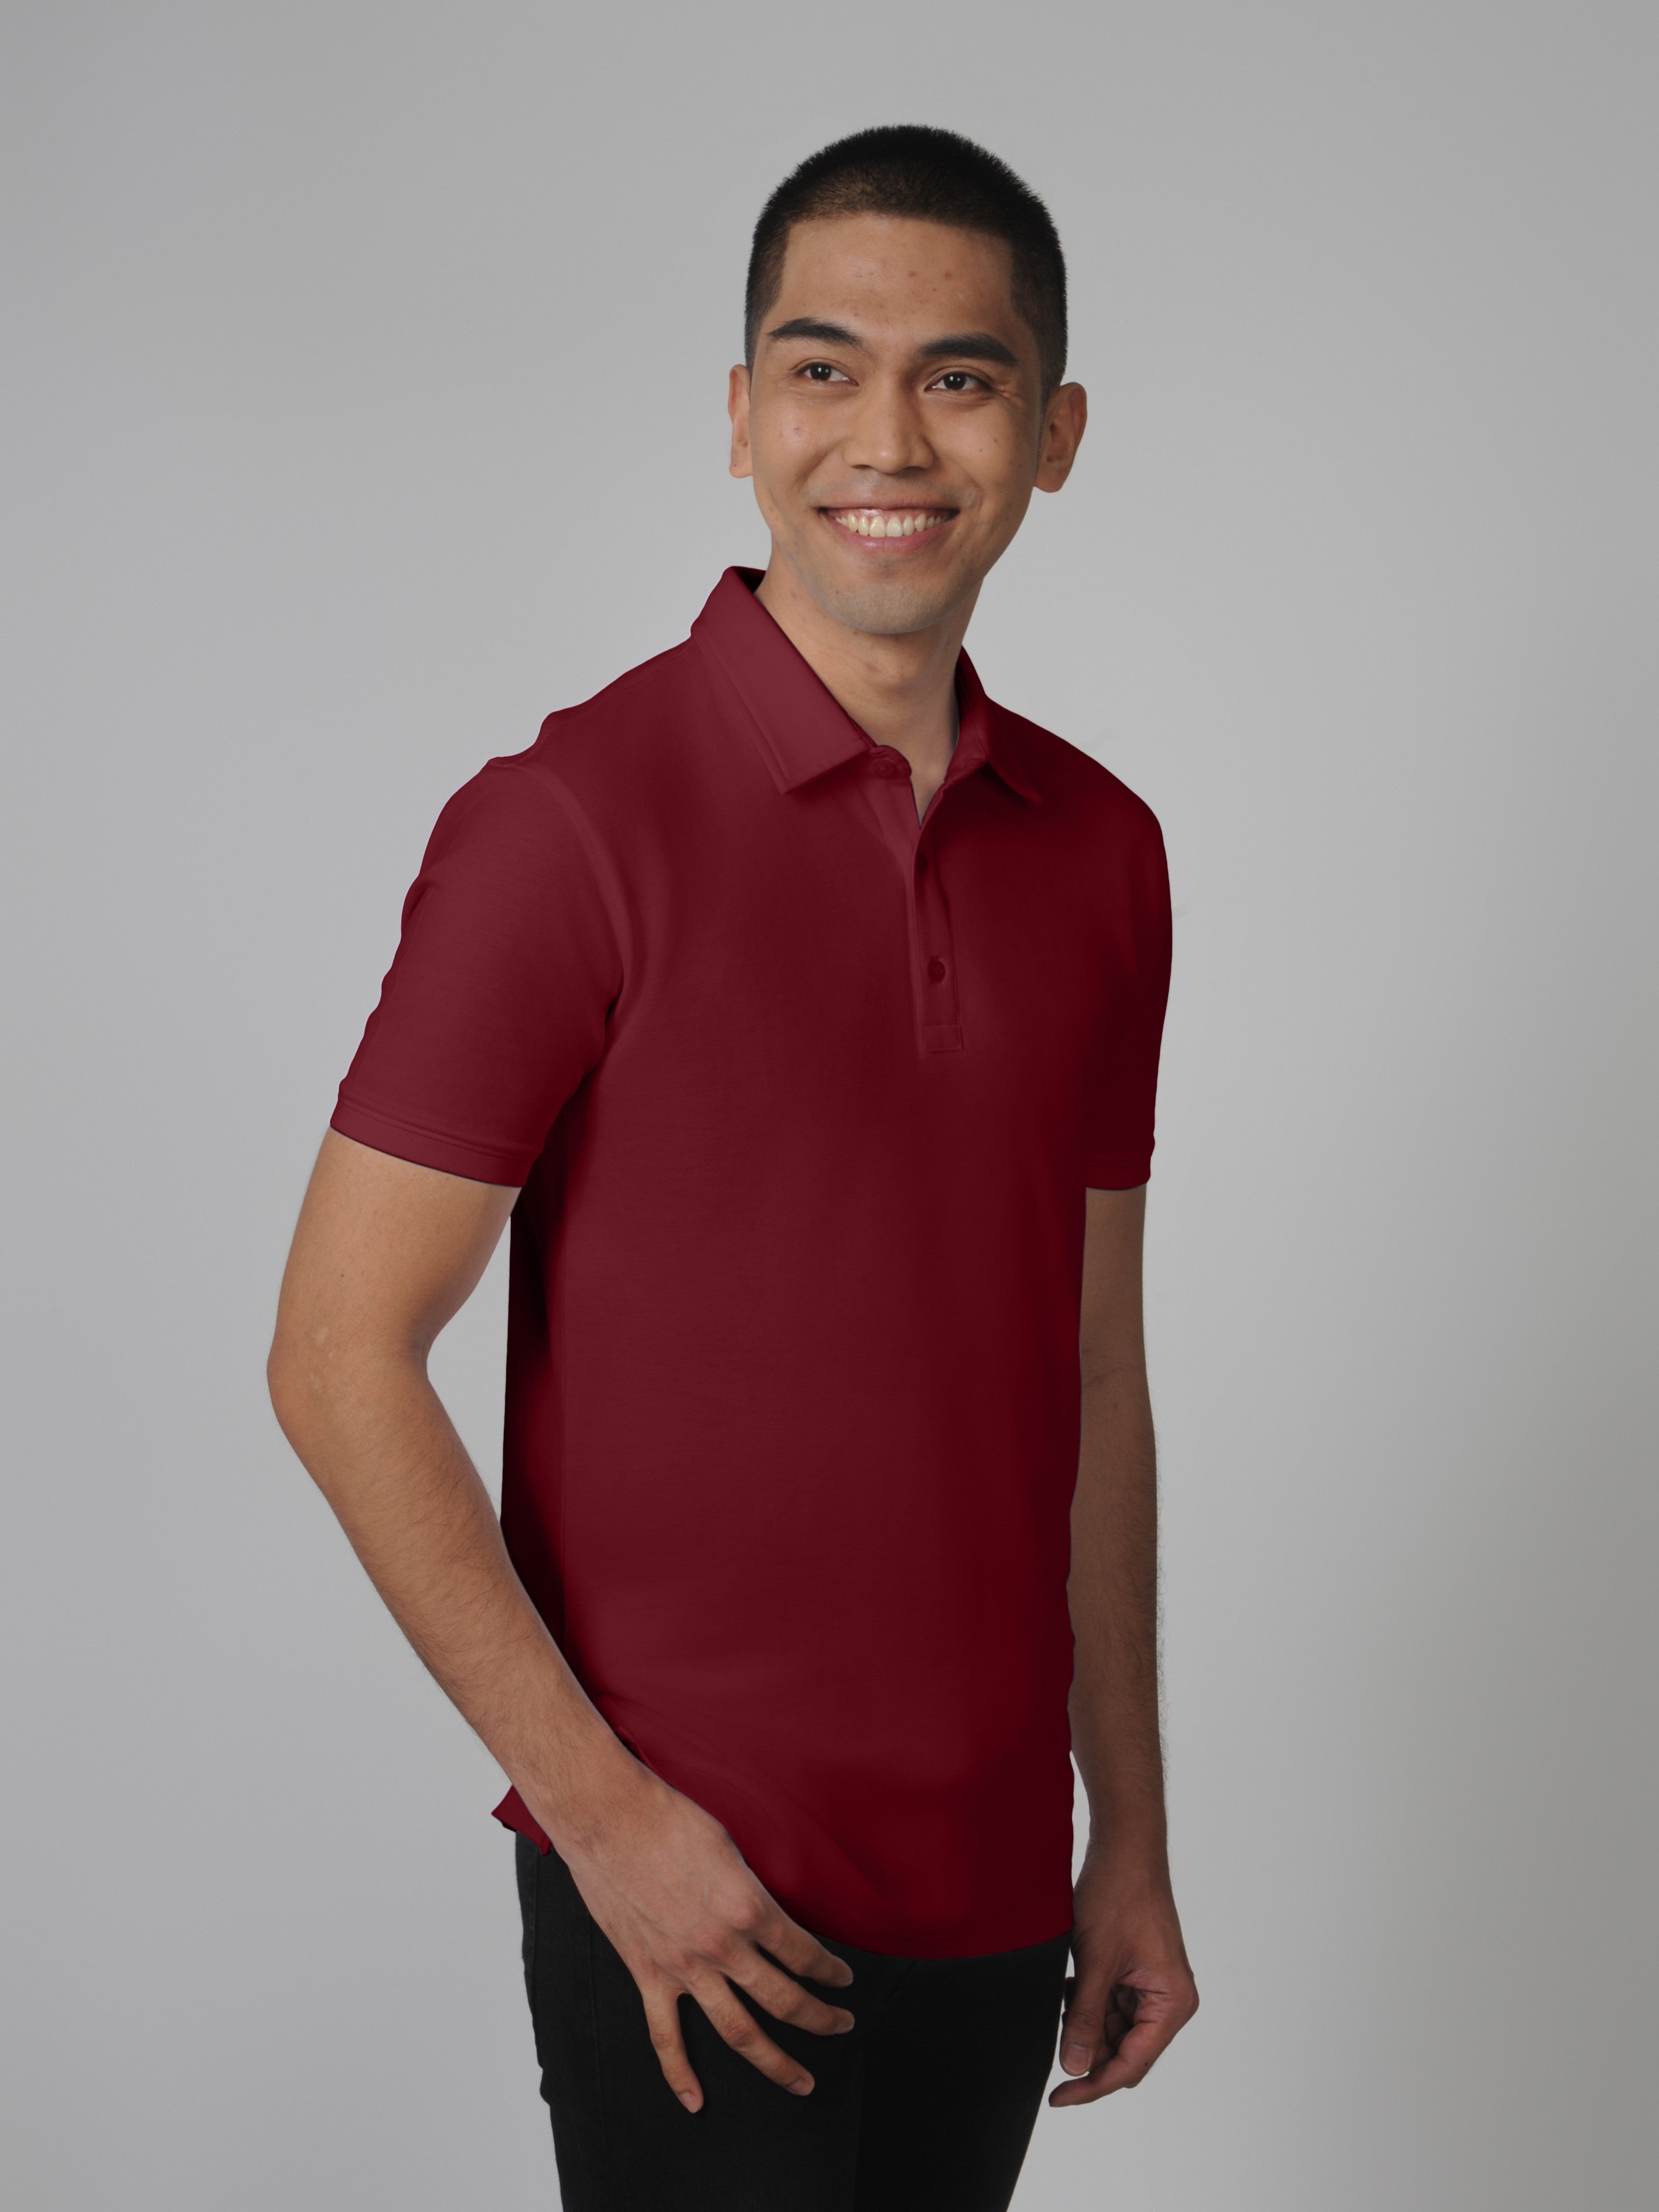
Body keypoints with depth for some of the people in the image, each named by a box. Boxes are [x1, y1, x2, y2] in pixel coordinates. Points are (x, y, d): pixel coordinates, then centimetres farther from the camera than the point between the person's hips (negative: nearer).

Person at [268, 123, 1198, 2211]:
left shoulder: (1100, 852, 5)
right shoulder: (573, 822, -13)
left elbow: (1091, 1379, 11)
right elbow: (338, 1359, -12)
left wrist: (1130, 1835, 12)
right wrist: (605, 1807, -14)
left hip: (992, 1885, 5)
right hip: (694, 1892, -5)